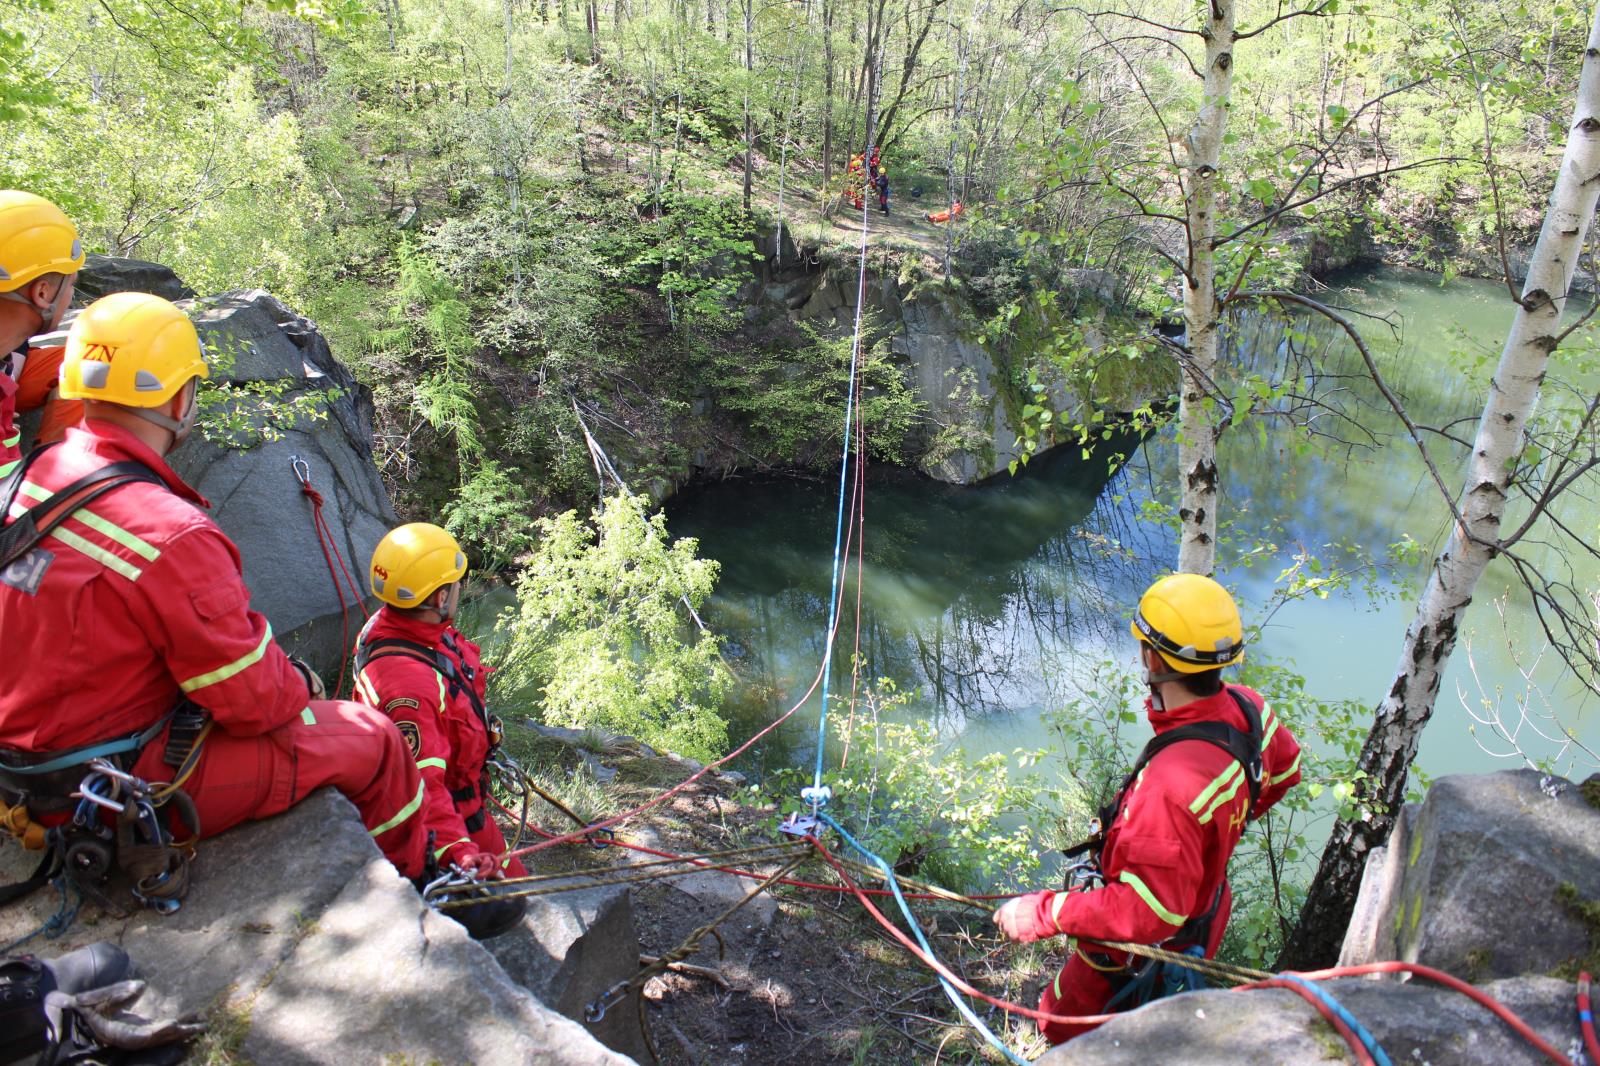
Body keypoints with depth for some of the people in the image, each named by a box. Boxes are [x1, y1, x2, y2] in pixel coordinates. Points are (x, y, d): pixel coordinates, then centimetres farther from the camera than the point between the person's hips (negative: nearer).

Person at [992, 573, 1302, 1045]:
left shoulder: (1172, 785, -44)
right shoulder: (1247, 708, -17)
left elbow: (1148, 912, -39)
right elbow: (1285, 768, 7)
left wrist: (1042, 914, -30)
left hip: (1142, 953, -8)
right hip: (1203, 909, 8)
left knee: (1062, 1028, 19)